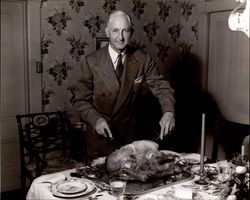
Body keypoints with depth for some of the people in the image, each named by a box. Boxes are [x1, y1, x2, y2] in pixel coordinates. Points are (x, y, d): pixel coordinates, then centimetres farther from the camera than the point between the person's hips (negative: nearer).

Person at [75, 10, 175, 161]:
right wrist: (96, 119, -26)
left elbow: (161, 87, -6)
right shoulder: (91, 62, -12)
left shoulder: (143, 59, -8)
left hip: (131, 136, 2)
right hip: (101, 136, -1)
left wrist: (169, 112, -26)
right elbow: (83, 100, -8)